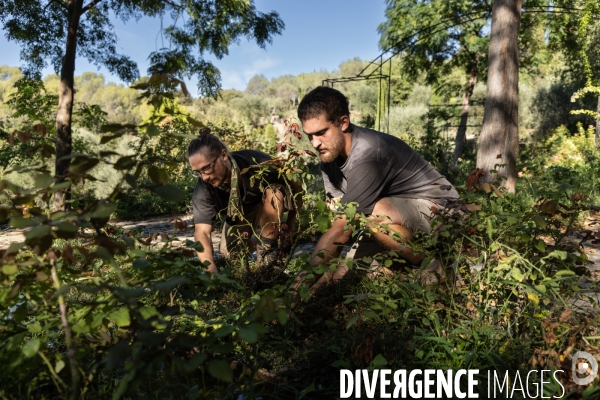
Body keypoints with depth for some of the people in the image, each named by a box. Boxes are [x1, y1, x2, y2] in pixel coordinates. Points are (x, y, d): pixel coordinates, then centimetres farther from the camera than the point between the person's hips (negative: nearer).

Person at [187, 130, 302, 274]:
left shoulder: (258, 164, -37)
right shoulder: (203, 189, -30)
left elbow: (296, 189, -24)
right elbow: (202, 231, -36)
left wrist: (289, 225, -18)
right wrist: (211, 270, -51)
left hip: (270, 204, -3)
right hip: (238, 214, 3)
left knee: (274, 193, -35)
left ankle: (266, 250, -19)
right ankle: (254, 239, 27)